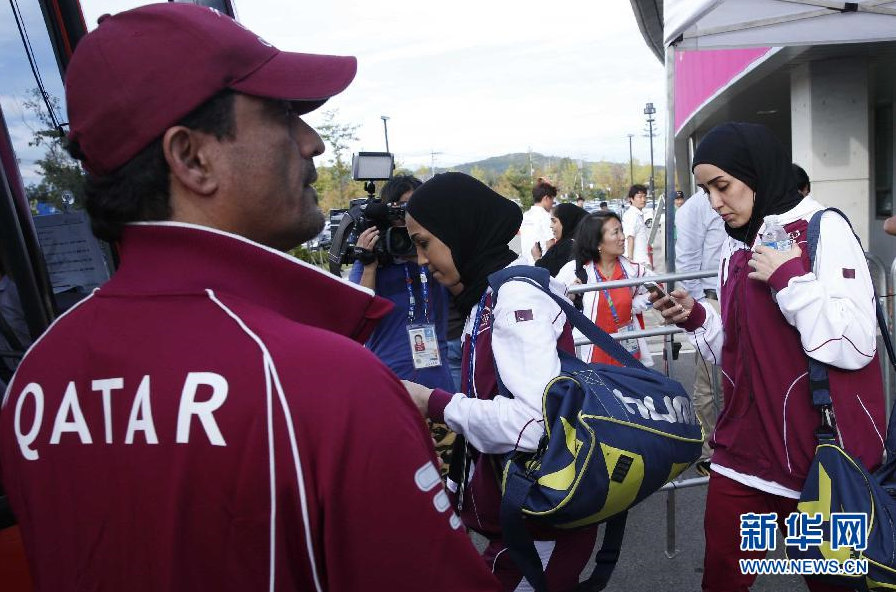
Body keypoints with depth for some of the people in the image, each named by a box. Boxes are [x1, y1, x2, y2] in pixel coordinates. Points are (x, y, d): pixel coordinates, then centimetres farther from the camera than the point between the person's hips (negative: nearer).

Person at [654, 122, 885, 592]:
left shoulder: (823, 229, -9)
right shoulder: (736, 246, 9)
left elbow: (854, 344, -18)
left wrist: (788, 277, -20)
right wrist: (696, 320, -1)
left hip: (822, 453, -5)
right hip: (747, 448, 6)